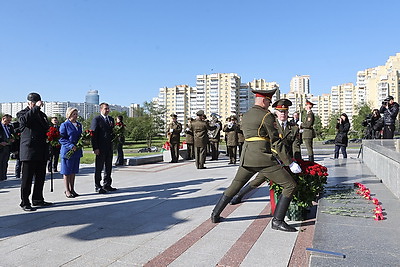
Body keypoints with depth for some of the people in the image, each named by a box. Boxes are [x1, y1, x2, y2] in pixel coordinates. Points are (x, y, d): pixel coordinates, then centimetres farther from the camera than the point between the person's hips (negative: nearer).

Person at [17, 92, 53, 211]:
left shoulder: (42, 114, 21)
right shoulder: (22, 113, 1)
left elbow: (47, 129, 28)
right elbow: (24, 119, -24)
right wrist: (36, 108, -24)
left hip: (42, 152, 7)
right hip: (29, 151, -7)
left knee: (40, 178, 13)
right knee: (27, 178, -1)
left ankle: (38, 199, 24)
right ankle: (25, 203, 7)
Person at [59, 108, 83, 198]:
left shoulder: (79, 124, 13)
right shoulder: (64, 125, -7)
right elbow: (61, 139, -10)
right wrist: (71, 146, -20)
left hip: (77, 151, 6)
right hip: (67, 151, -6)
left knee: (73, 171, 12)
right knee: (67, 172, 3)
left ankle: (72, 189, 21)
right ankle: (67, 190, 12)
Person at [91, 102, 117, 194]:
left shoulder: (111, 119, 14)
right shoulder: (96, 119, -6)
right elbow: (93, 134, -11)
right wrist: (95, 148, -17)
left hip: (109, 147, 7)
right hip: (101, 148, -6)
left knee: (108, 167, 12)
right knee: (99, 168, 3)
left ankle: (107, 185, 23)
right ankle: (97, 187, 11)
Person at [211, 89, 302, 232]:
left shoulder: (245, 115, 17)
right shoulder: (267, 115, -5)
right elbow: (276, 141, -9)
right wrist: (290, 163, -4)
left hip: (246, 158, 8)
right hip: (262, 158, -7)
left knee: (235, 186, 24)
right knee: (290, 185, 2)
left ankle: (215, 214, 30)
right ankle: (277, 220, 0)